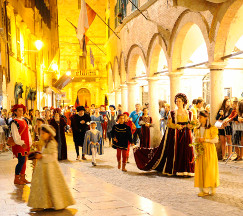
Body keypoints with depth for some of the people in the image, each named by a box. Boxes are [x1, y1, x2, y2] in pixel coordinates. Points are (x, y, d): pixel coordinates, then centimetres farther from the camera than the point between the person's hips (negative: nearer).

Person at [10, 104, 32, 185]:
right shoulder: (14, 122, -9)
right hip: (19, 145, -8)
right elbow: (15, 135, -15)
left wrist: (30, 142, 11)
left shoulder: (24, 120, 15)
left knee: (24, 161, 10)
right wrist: (21, 143, -22)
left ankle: (22, 177, 19)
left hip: (25, 144, 8)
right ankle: (16, 179, 0)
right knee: (21, 161, -9)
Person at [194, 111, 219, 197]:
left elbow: (216, 140, -9)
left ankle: (211, 189, 6)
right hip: (200, 151, 5)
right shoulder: (197, 129, 11)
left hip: (209, 151, -5)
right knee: (200, 169, 0)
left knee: (209, 169, -4)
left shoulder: (211, 129, -6)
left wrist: (204, 140, -17)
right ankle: (204, 190, 5)